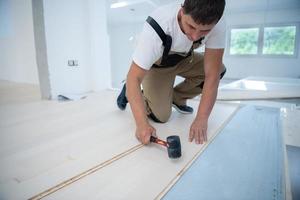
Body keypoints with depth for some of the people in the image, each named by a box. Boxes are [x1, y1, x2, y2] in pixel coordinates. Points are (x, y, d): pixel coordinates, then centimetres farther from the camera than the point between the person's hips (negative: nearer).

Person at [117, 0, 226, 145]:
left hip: (183, 59, 4)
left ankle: (176, 98, 6)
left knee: (218, 69, -17)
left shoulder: (217, 25, -29)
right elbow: (134, 78, -37)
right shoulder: (157, 29, -39)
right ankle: (130, 92, 15)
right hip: (155, 64, -4)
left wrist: (202, 119, -35)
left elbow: (212, 74, -29)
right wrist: (142, 124, -46)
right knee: (161, 116, -13)